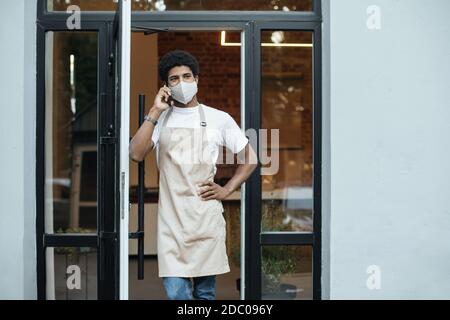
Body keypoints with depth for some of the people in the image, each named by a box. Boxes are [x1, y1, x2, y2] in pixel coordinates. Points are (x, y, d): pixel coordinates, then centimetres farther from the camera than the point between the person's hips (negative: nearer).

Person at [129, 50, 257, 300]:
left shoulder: (218, 119, 5)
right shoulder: (160, 119, 8)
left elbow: (250, 158, 11)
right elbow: (136, 154, -8)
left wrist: (226, 190, 1)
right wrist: (155, 111, -9)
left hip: (206, 216, 0)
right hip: (171, 218, 0)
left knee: (205, 292, 7)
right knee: (176, 292, -7)